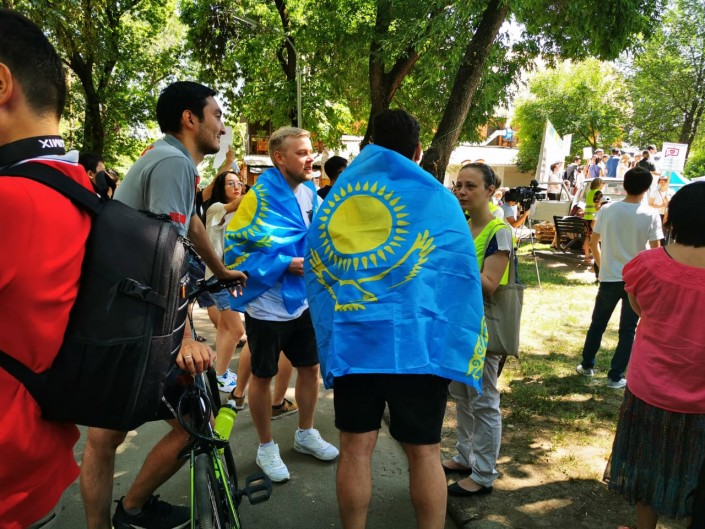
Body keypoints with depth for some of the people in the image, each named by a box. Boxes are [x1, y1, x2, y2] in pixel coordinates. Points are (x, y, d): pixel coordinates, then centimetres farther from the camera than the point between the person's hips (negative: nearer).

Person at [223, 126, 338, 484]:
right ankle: (266, 447, 28)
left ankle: (306, 434, 38)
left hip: (303, 301, 7)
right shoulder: (260, 196, -17)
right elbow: (237, 248, -19)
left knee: (310, 367, 16)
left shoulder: (309, 193, 2)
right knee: (262, 375, 9)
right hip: (267, 305, -6)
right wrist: (286, 264, -23)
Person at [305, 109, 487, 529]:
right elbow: (461, 277, -1)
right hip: (414, 342, -3)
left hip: (348, 341, 3)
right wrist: (462, 347, 9)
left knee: (356, 449, 11)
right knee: (424, 452, 8)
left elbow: (315, 274, 15)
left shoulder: (335, 198, 11)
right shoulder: (435, 197, 1)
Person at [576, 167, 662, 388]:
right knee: (627, 330, 9)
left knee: (597, 324, 17)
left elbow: (593, 242, 3)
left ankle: (587, 366, 29)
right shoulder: (651, 215, -11)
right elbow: (655, 251, -9)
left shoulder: (607, 210, -5)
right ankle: (616, 376, 14)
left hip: (609, 278, 2)